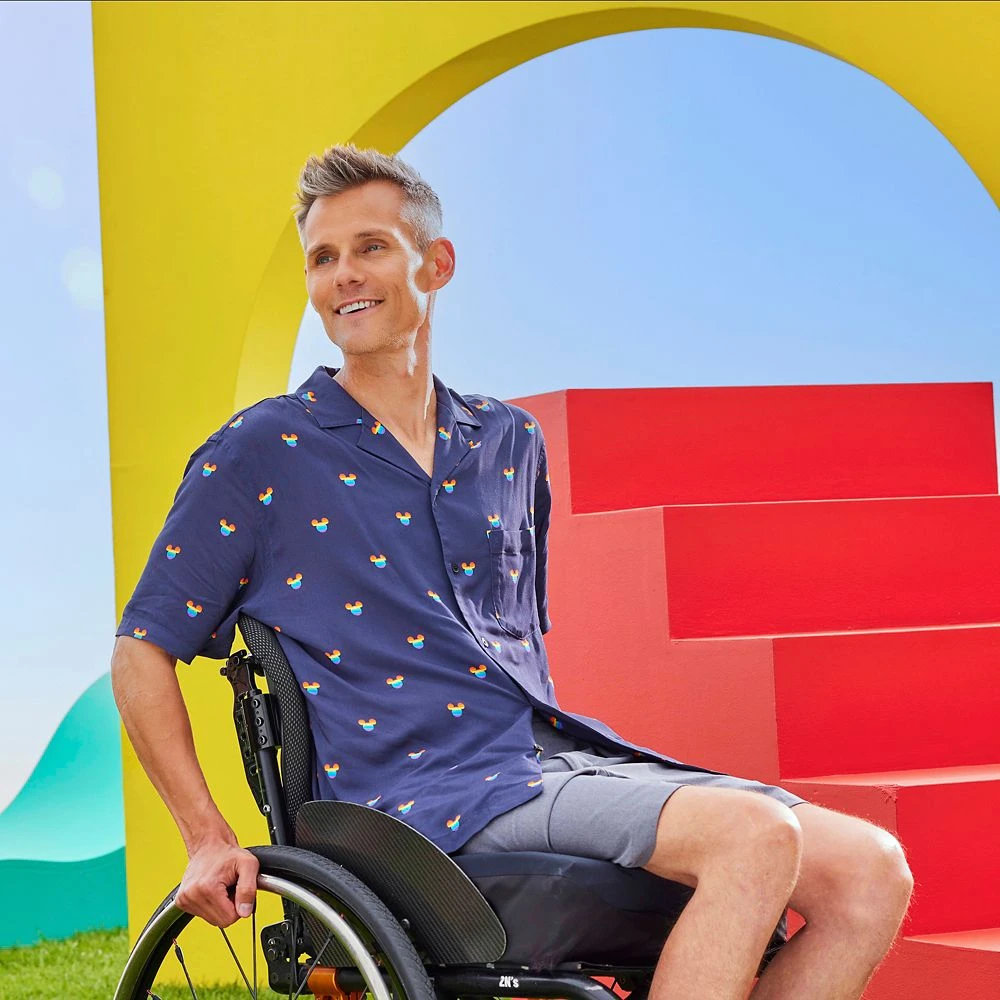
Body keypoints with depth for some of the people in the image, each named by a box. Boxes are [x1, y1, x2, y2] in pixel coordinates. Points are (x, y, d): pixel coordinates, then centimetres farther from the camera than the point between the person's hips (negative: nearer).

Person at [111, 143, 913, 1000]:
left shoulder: (509, 442, 18)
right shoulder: (261, 455, 2)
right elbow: (142, 650, 3)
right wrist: (210, 840, -5)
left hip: (556, 751, 6)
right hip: (427, 792, -6)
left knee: (871, 871, -13)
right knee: (755, 835, -30)